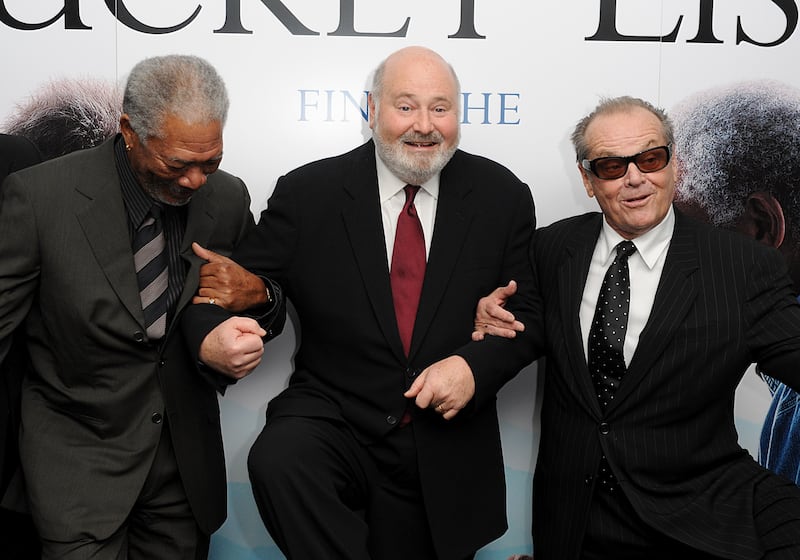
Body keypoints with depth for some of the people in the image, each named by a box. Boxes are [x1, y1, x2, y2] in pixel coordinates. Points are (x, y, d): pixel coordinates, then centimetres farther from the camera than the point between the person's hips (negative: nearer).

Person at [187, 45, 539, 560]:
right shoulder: (307, 193, -5)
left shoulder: (503, 197, -2)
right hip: (333, 422, -1)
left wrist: (475, 366, -17)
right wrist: (210, 338, -28)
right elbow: (228, 287, -5)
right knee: (277, 460, -31)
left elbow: (530, 314, 2)